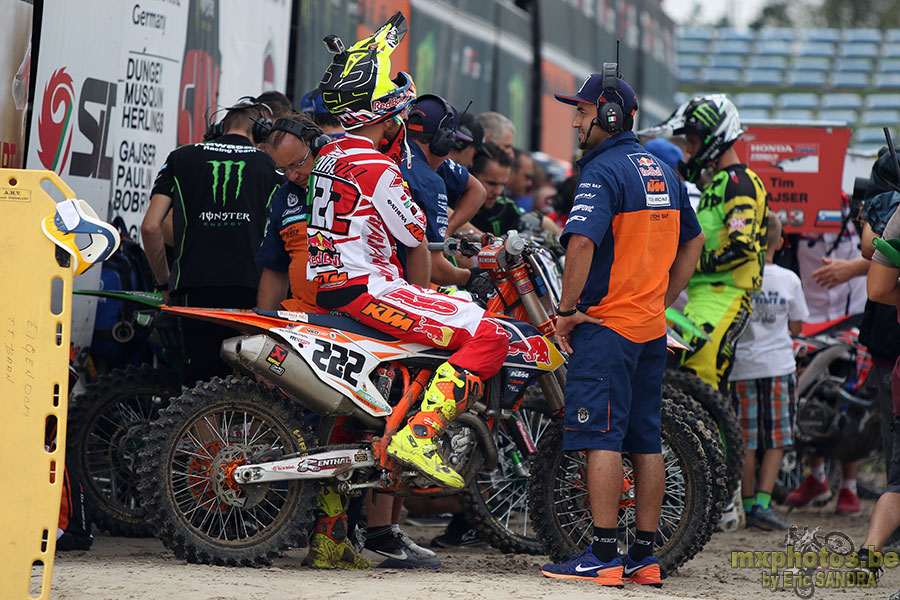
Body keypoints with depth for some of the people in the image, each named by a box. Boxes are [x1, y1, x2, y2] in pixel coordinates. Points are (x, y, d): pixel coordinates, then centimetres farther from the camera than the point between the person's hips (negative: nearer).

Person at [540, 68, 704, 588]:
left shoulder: (603, 172, -13)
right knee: (646, 439, 9)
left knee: (603, 437, -8)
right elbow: (693, 242, 24)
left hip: (606, 325, -8)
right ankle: (645, 557, 11)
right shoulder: (663, 172, 14)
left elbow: (582, 241, -26)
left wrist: (567, 310, -17)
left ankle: (603, 556, -10)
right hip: (652, 329, 8)